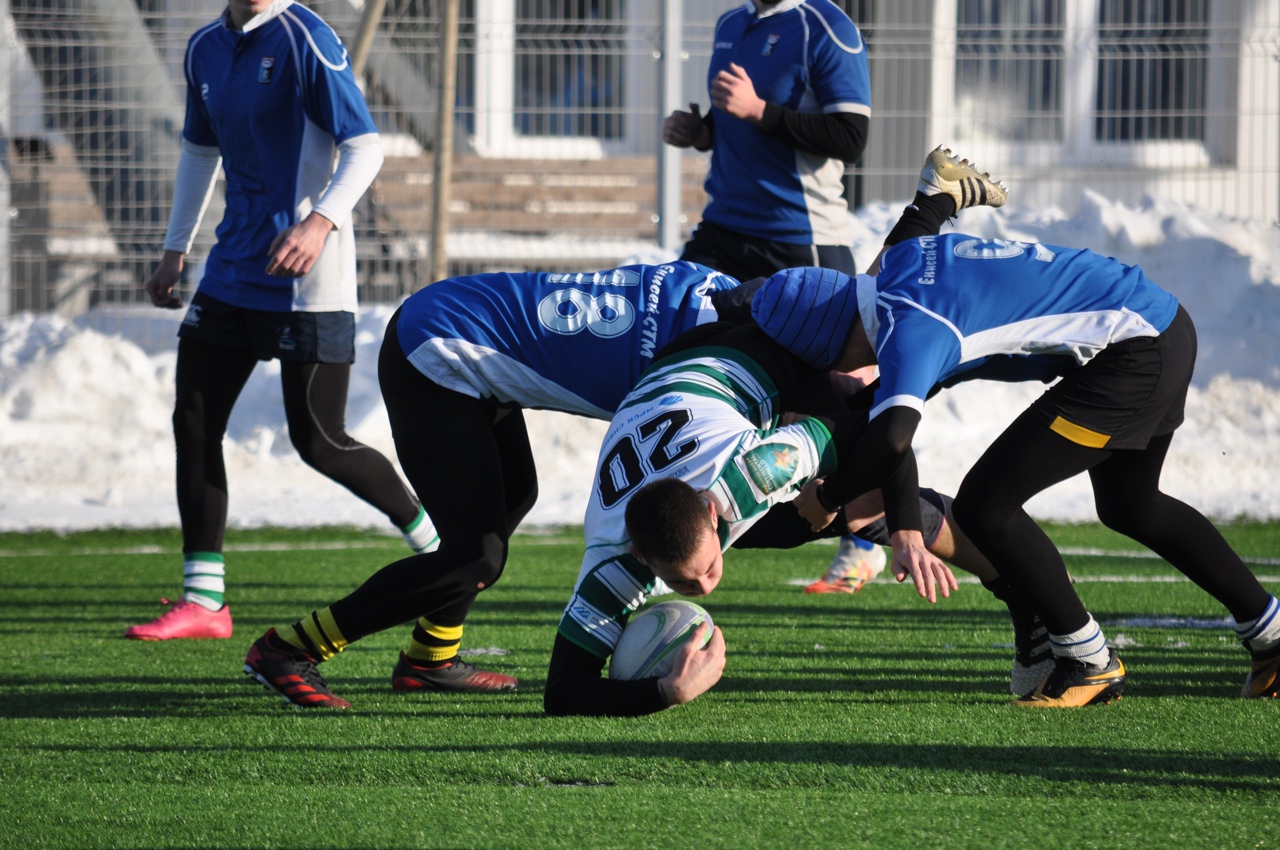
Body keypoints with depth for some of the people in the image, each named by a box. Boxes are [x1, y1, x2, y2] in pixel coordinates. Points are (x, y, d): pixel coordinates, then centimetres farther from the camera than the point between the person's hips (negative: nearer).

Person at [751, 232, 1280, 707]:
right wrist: (906, 528, 10)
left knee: (985, 506, -8)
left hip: (1135, 351, -10)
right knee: (1128, 507, 32)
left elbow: (892, 438, -37)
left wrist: (828, 497, -19)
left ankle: (1090, 663, 5)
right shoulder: (899, 266, 7)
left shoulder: (910, 328, -23)